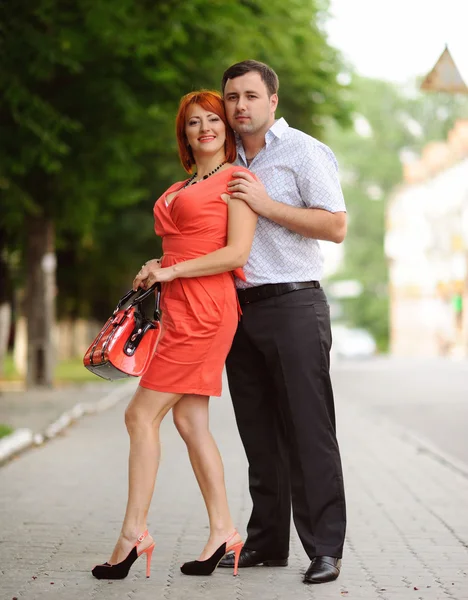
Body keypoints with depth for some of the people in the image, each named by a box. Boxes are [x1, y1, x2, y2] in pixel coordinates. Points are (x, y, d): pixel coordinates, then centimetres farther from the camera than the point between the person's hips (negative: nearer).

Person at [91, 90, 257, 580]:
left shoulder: (236, 179, -4)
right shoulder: (179, 190, 20)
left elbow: (236, 253, -12)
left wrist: (171, 271, -11)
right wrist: (157, 270, 7)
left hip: (204, 309, -8)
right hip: (178, 309, 8)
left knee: (141, 414, -8)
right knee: (189, 420, 7)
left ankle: (133, 533, -2)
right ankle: (222, 530, 13)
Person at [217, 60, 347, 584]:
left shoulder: (304, 152, -2)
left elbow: (336, 226, -11)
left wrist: (266, 204, -14)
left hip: (293, 305, -6)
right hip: (240, 307, 7)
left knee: (308, 430, -7)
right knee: (259, 432, 9)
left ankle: (325, 548, -4)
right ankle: (266, 541, 16)